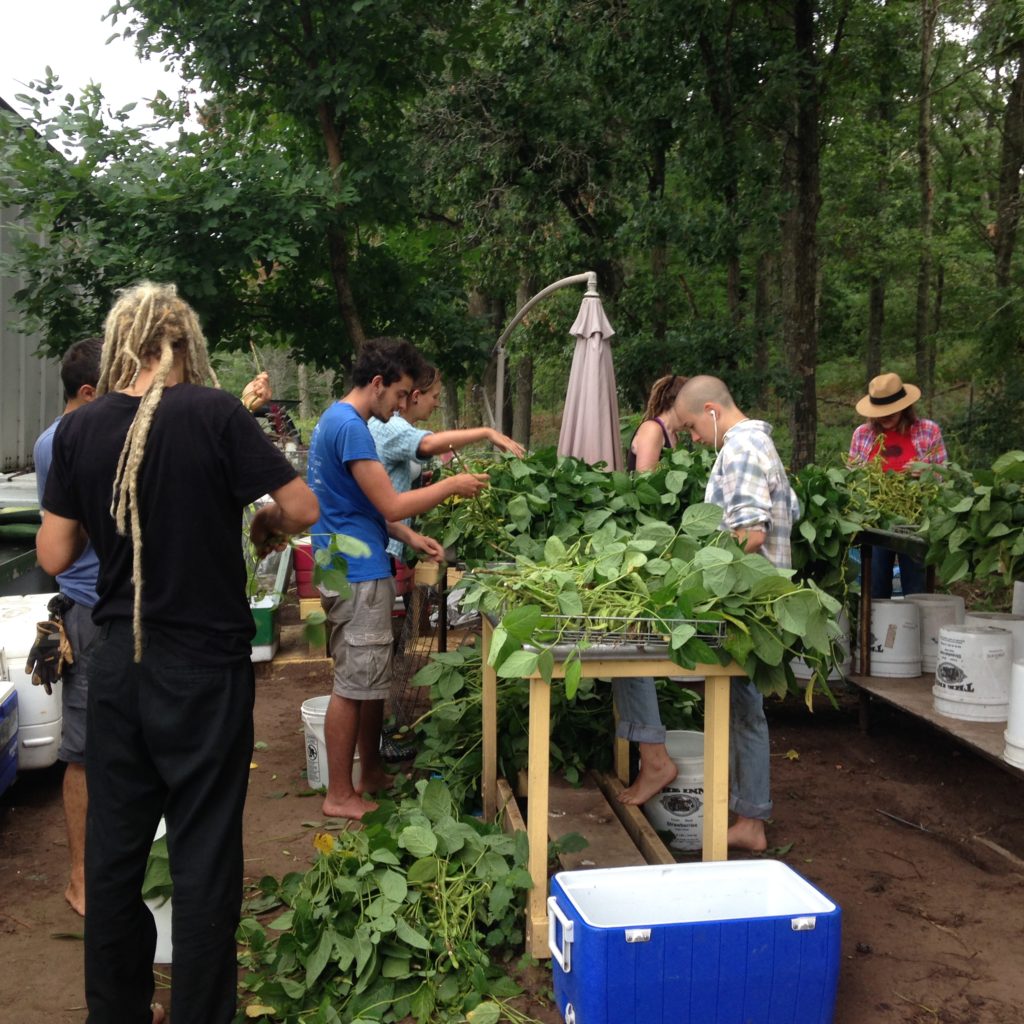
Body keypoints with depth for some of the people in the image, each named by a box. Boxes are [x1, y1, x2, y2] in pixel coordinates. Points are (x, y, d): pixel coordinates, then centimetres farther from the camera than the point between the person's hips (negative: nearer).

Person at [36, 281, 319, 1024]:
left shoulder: (79, 429, -1)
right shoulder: (215, 413, -11)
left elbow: (54, 556, 2)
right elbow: (304, 509, -11)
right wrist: (266, 524, 9)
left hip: (117, 664, 4)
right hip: (206, 665, -4)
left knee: (113, 845, 15)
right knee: (204, 852, 6)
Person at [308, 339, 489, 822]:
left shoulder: (336, 420, 15)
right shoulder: (350, 427, -18)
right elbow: (390, 505, -20)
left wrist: (411, 538, 12)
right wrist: (452, 485, -8)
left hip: (359, 569, 11)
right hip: (356, 574, -11)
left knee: (373, 679, 18)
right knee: (353, 685, -2)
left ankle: (370, 772, 29)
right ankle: (339, 795, 8)